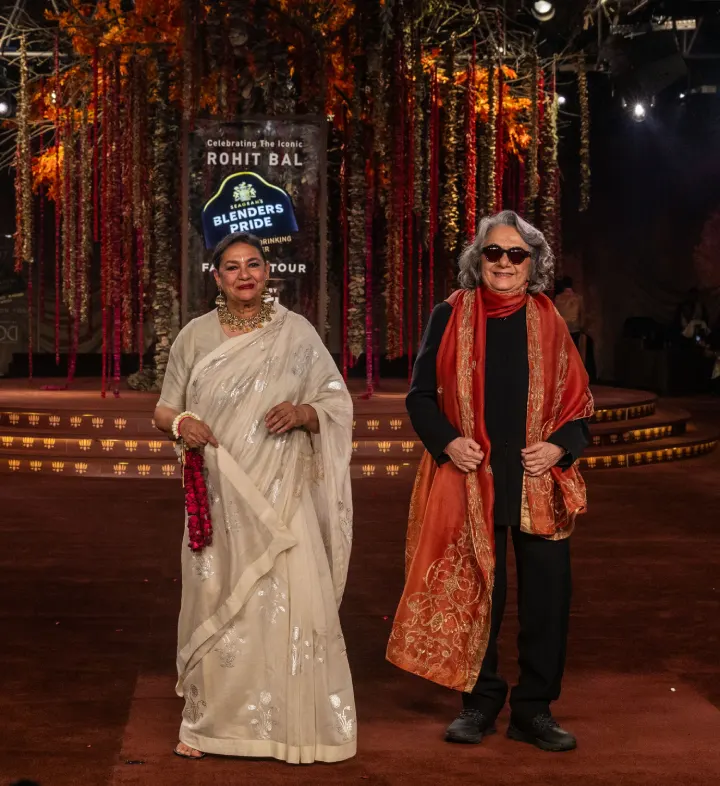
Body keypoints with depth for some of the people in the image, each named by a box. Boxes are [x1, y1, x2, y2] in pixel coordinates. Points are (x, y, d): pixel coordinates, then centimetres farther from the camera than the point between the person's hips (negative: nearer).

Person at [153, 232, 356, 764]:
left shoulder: (297, 333, 3)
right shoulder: (196, 336, 7)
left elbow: (338, 405, 6)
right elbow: (164, 411, 12)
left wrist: (304, 412, -15)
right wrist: (181, 422, -11)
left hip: (281, 495, -1)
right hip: (218, 494, 1)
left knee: (290, 599, -7)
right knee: (216, 601, 3)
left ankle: (296, 724, 4)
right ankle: (209, 721, 16)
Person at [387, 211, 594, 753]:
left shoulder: (550, 323, 7)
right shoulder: (452, 317, 4)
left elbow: (579, 402, 9)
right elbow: (421, 394, 5)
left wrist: (559, 447, -9)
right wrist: (448, 441, -11)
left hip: (539, 481, 1)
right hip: (470, 479, -1)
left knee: (546, 591, 1)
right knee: (475, 590, 4)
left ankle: (534, 708, 14)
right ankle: (480, 702, 20)